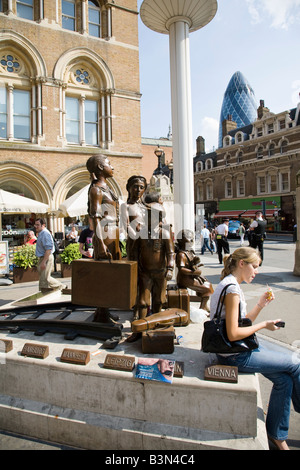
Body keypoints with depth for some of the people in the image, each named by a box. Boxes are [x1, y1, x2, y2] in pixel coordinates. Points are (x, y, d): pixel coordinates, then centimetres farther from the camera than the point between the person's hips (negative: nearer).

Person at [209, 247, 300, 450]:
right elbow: (233, 334, -25)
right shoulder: (232, 289, -22)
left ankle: (276, 435, 23)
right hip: (236, 355, -10)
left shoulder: (231, 285, 10)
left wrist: (260, 305, 2)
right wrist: (264, 325, -14)